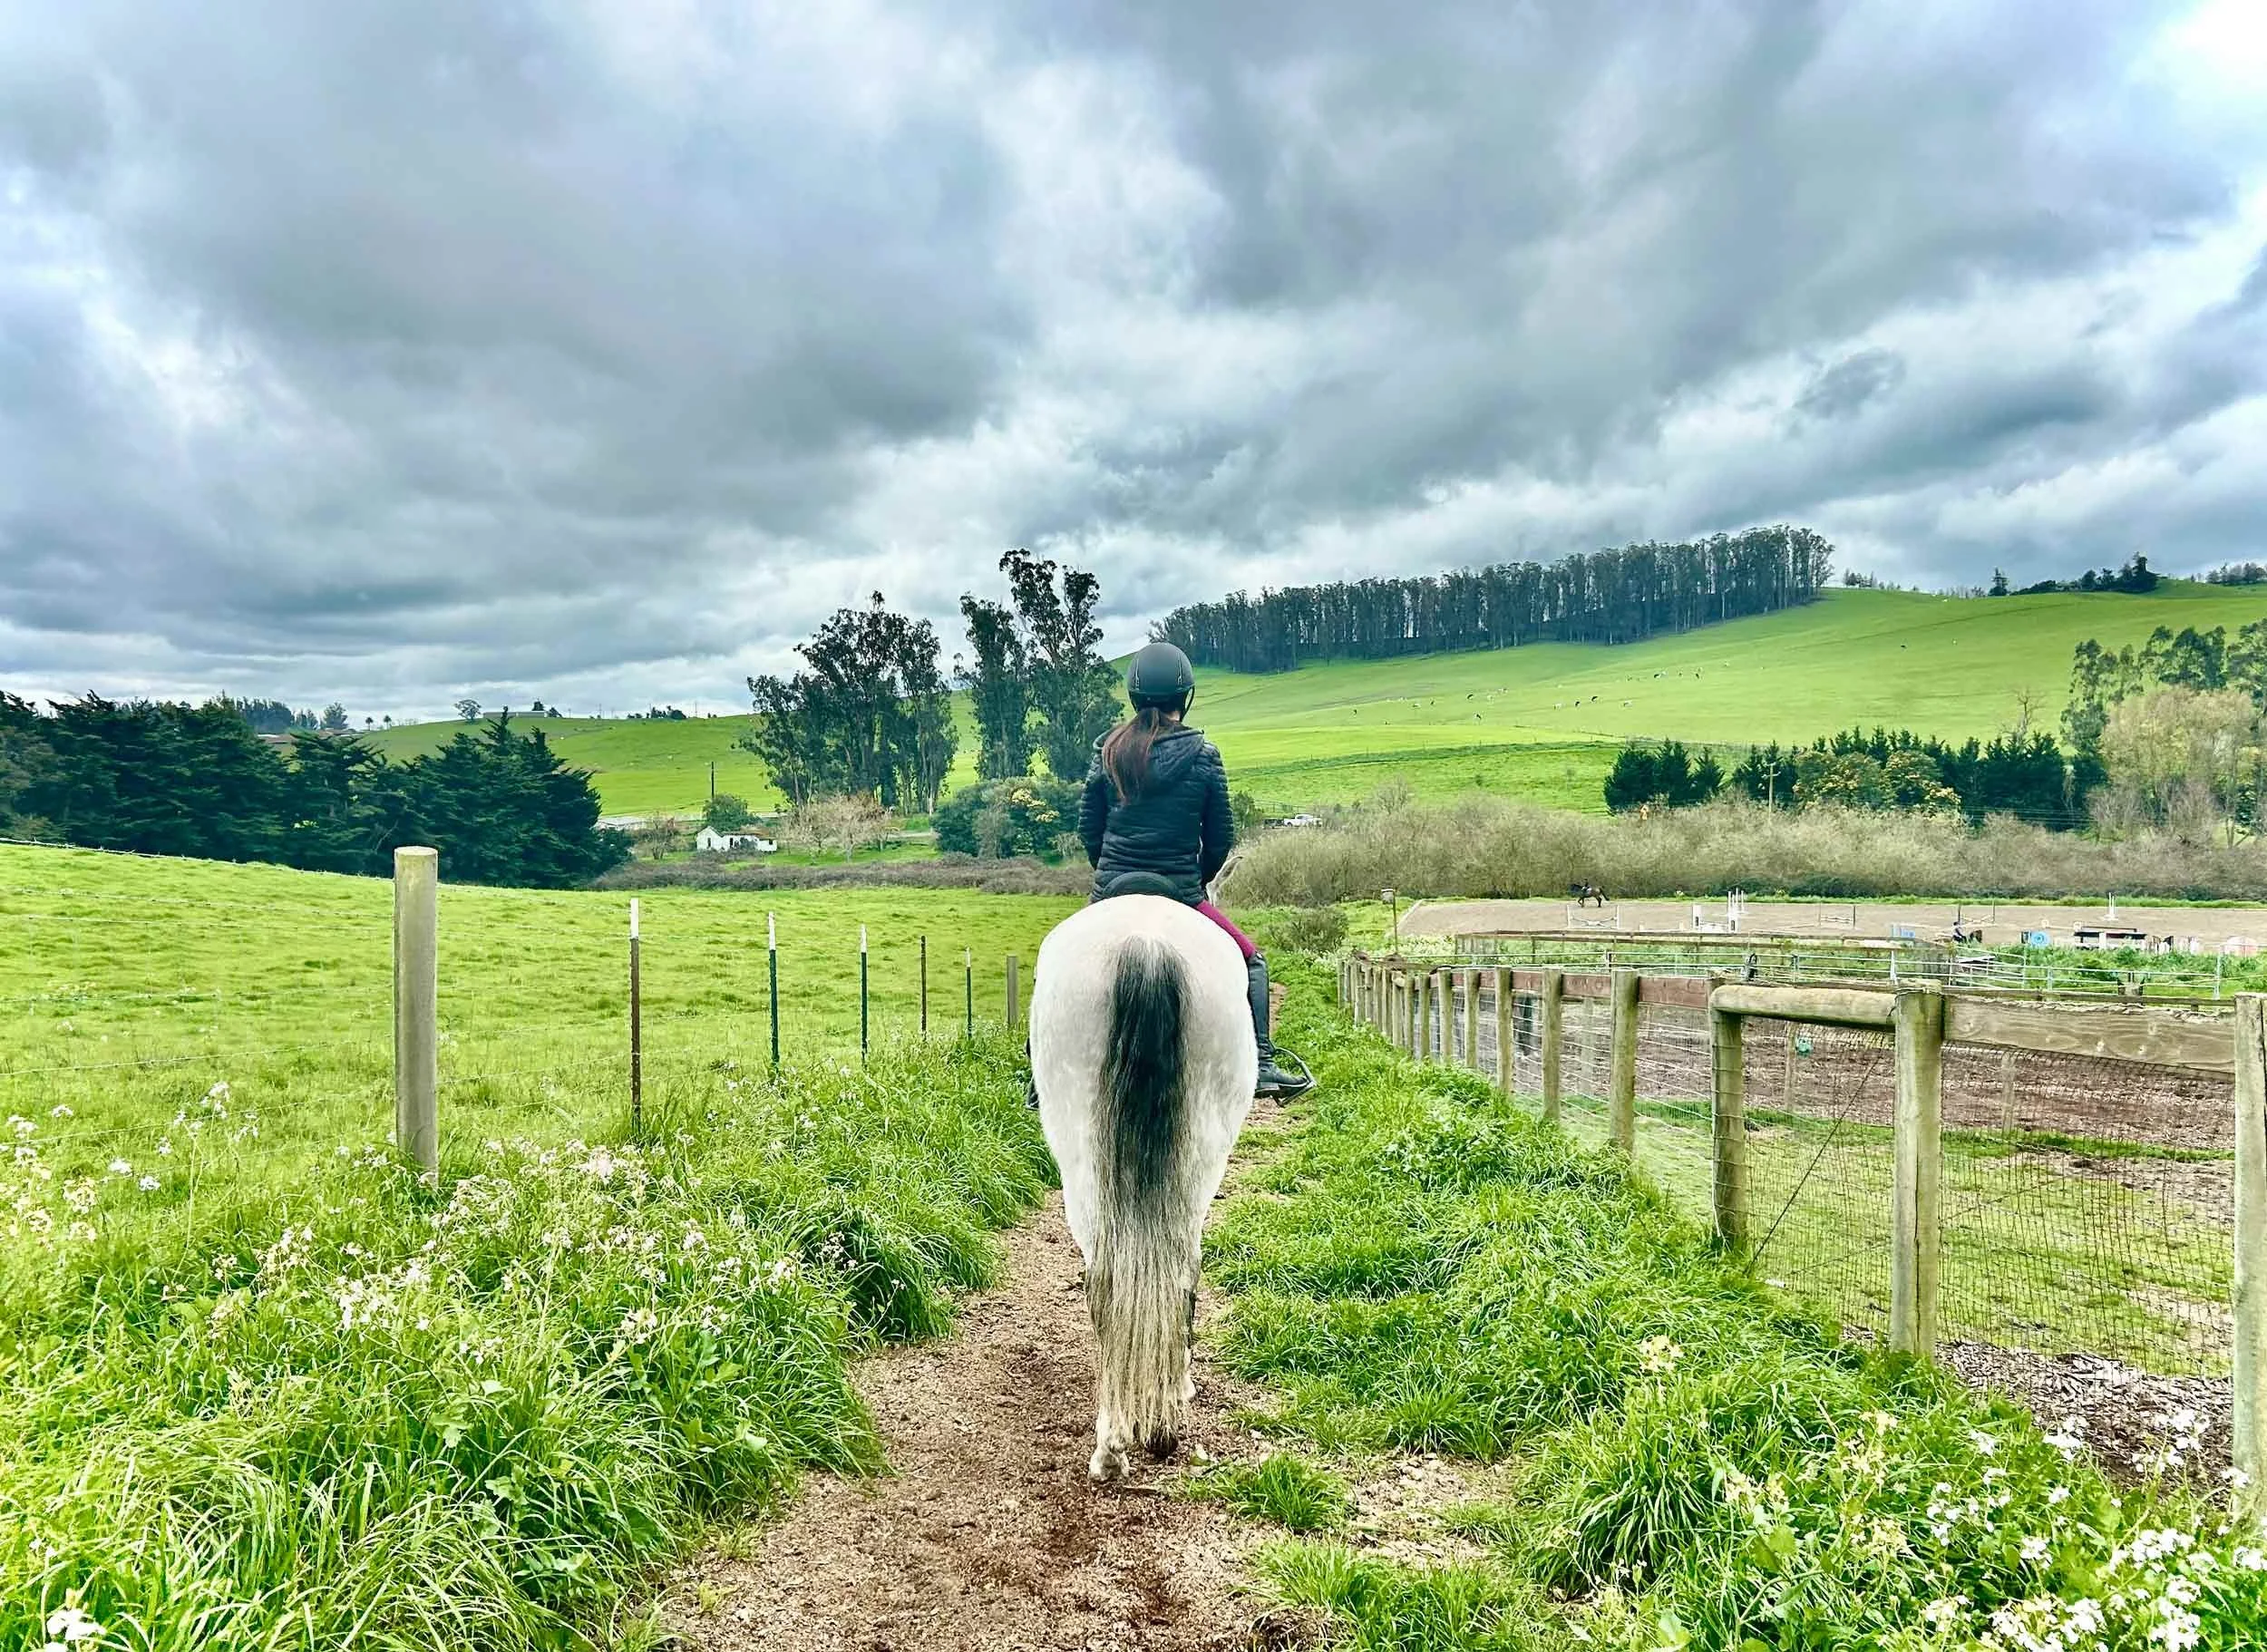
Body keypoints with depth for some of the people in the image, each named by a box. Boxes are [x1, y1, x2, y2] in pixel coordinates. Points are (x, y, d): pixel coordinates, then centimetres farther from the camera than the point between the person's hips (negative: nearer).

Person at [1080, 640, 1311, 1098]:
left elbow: (1087, 828, 6)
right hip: (1179, 894, -2)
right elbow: (1221, 837, -1)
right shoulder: (1202, 754, -6)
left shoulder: (1108, 751, 1)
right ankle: (1262, 1064, 7)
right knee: (1252, 962, 17)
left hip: (1112, 892, 3)